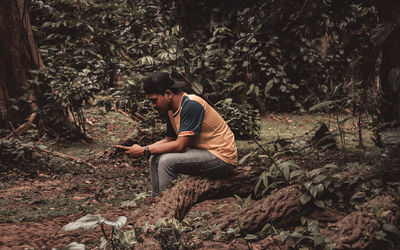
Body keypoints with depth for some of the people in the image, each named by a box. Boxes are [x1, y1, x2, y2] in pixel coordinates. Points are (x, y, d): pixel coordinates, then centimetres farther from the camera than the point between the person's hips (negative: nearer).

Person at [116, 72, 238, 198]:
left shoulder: (191, 105, -23)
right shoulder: (171, 109, 5)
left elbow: (180, 145, -25)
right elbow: (169, 140, 12)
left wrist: (144, 151, -18)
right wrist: (141, 149, -4)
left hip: (223, 158, -9)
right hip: (202, 151, 9)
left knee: (167, 161, -23)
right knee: (155, 159, 5)